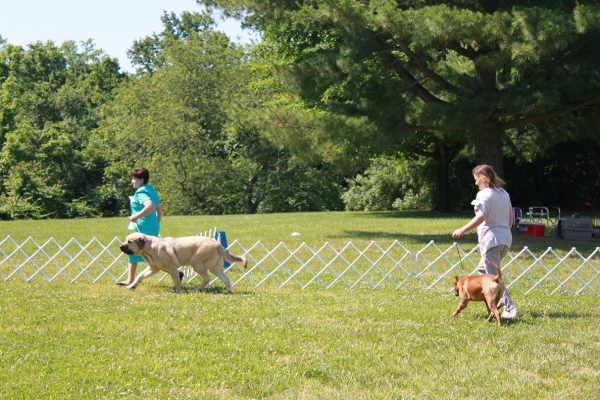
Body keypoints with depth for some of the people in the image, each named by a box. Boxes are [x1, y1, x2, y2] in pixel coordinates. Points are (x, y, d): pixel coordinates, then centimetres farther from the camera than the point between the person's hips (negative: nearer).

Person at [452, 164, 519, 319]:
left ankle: (509, 308, -10)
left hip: (491, 238, -9)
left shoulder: (484, 194, -11)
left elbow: (481, 217, -24)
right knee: (482, 269, 23)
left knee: (493, 276, -5)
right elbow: (511, 216, 20)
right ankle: (502, 298, 14)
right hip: (506, 237, 9)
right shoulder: (504, 193, 14)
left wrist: (462, 230, -19)